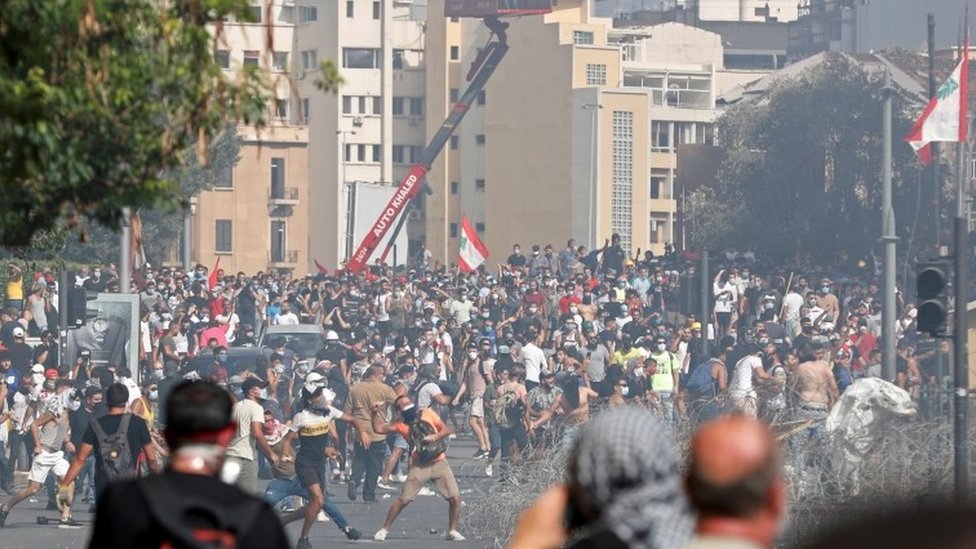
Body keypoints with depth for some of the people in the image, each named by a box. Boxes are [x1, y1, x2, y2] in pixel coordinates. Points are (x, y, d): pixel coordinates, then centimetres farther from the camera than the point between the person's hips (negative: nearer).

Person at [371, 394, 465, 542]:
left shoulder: (428, 414, 5)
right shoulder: (402, 425, 4)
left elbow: (446, 430, 3)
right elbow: (379, 428, 1)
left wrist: (434, 437, -14)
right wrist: (376, 412, -6)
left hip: (439, 462, 1)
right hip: (420, 466, -1)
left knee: (455, 498, -6)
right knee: (403, 499, -4)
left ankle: (452, 531, 10)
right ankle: (384, 529, 8)